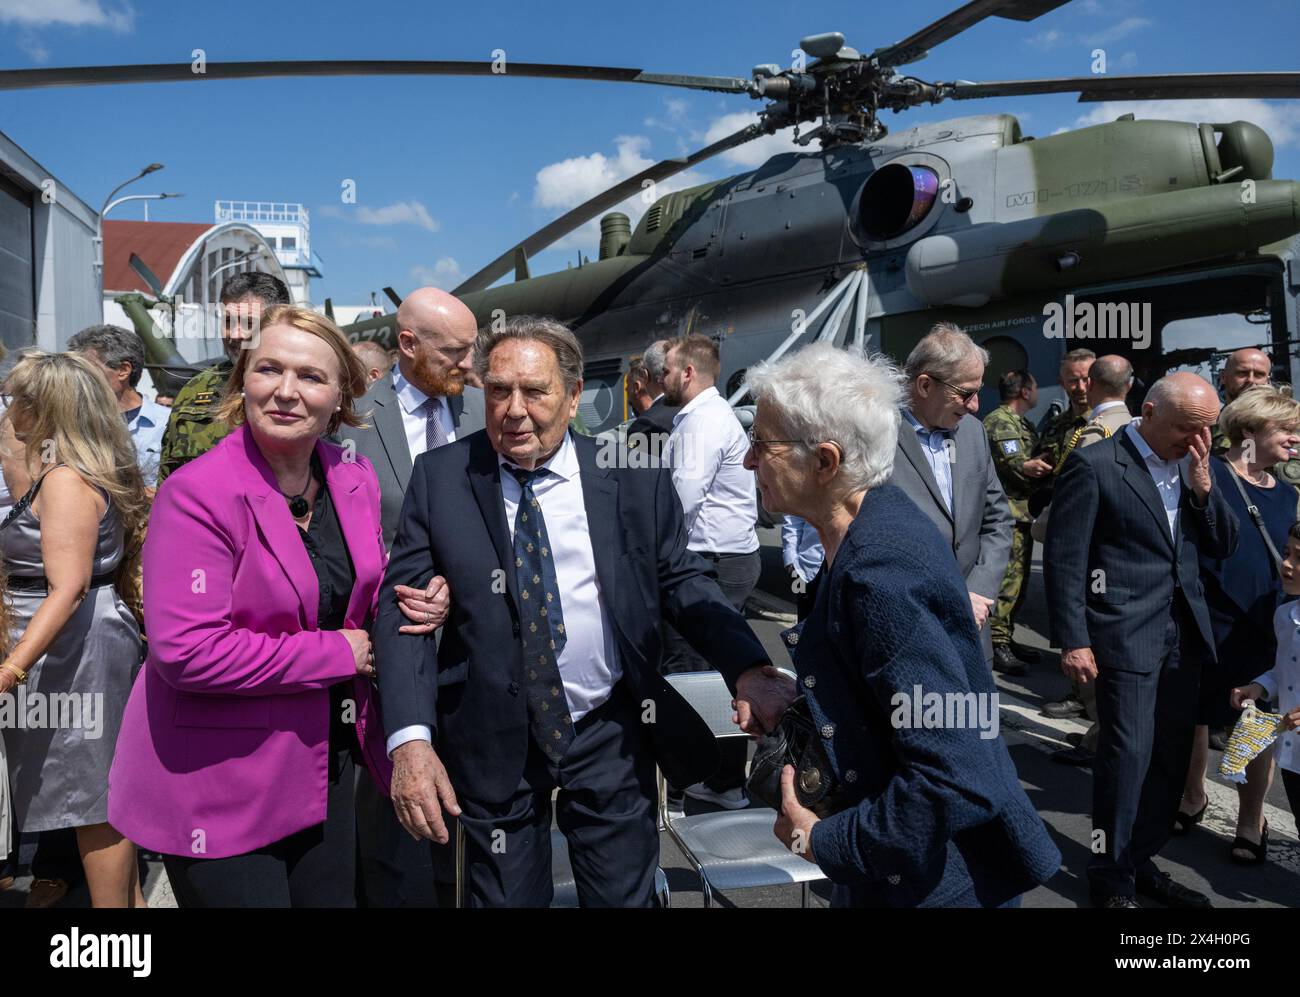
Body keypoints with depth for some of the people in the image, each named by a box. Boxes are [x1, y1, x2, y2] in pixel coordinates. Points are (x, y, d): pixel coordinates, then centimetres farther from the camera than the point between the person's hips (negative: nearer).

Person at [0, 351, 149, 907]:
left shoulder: (66, 481, -18)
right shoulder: (53, 475, 14)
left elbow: (69, 587, -27)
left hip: (74, 647, -11)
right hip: (91, 641, 11)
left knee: (93, 797, 0)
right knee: (105, 791, 17)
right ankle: (129, 897, 28)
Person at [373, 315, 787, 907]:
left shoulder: (635, 478, -5)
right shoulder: (440, 477, -6)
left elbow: (682, 580, 2)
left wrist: (748, 667, -15)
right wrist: (410, 737, -20)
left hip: (610, 735, 0)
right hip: (493, 742, 0)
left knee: (625, 896, 15)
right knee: (505, 896, 17)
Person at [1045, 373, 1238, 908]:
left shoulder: (1192, 466, 11)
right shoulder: (1094, 465, -10)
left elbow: (1224, 545, 12)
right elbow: (1064, 558, -11)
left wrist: (1204, 486, -5)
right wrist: (1073, 640, -14)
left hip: (1184, 632, 7)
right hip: (1127, 634, -7)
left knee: (1171, 754, 11)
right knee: (1129, 753, -5)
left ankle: (1141, 860, 27)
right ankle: (1111, 876, 12)